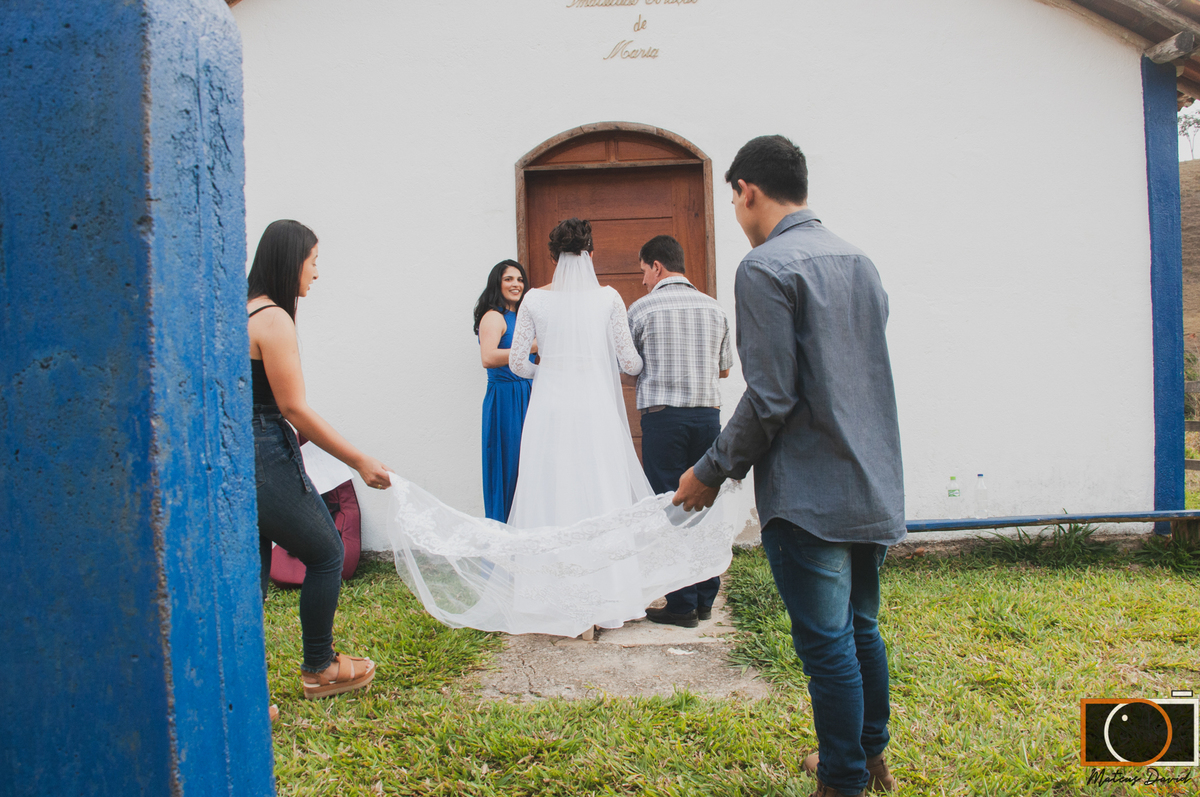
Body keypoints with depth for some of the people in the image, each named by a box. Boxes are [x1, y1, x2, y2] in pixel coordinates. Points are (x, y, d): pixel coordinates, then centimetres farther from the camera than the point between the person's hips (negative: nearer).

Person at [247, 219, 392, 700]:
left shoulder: (242, 312, 14)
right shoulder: (273, 319, -15)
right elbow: (294, 409, -18)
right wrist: (359, 461, -14)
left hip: (236, 455, 9)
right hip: (266, 459, -9)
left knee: (252, 571, 13)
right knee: (325, 554, 7)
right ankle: (319, 669, 22)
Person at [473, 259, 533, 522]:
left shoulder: (519, 317, 17)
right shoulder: (494, 316, -9)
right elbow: (488, 358, -23)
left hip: (525, 397, 8)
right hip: (504, 399, -8)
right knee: (506, 468, -4)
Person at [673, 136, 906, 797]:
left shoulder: (765, 269, -13)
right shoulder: (859, 261, 12)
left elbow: (770, 398, -19)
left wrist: (711, 472, -8)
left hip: (809, 495, -9)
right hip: (875, 487, 9)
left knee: (827, 645, 3)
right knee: (861, 628, 21)